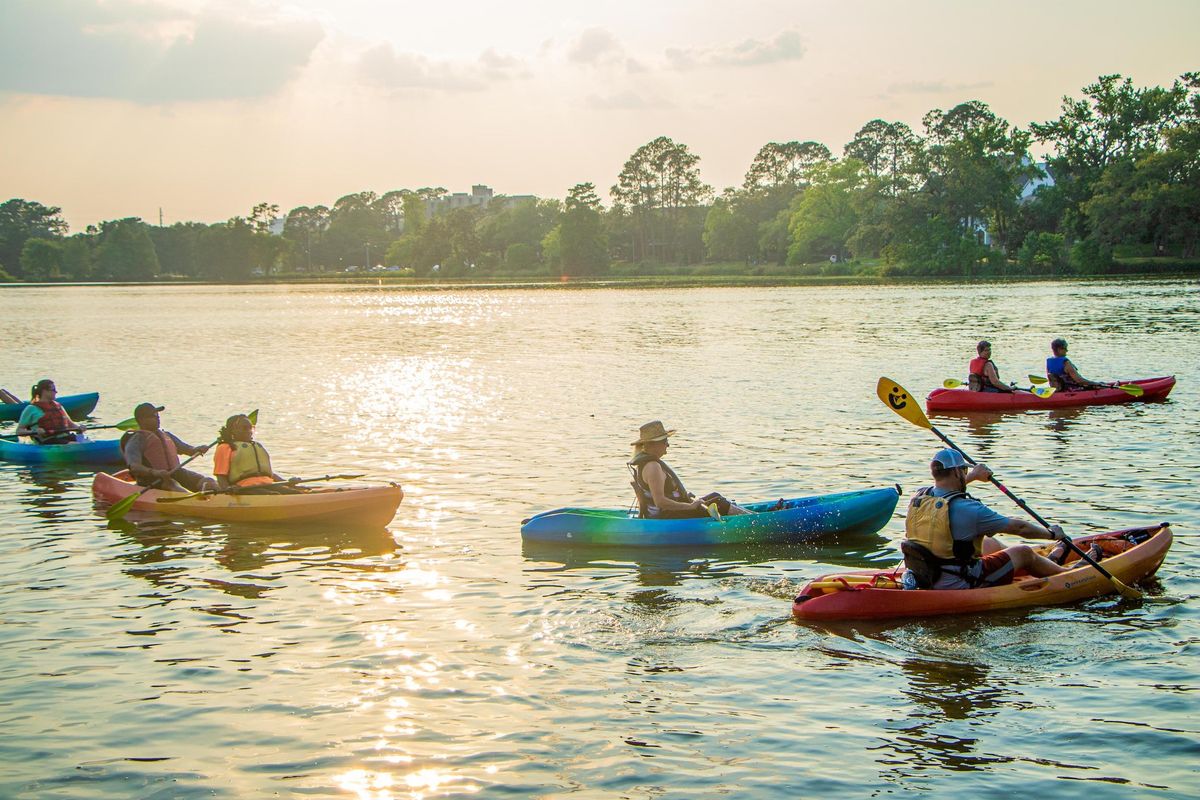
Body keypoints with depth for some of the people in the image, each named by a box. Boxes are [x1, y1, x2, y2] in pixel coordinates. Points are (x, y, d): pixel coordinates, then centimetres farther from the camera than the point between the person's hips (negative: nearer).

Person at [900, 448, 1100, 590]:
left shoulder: (917, 498, -5)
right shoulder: (967, 509, -24)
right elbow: (1019, 527, -11)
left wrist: (973, 476, 35)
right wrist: (1052, 533, 6)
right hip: (959, 586, -8)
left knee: (987, 542, 28)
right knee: (1024, 552, 11)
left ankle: (1047, 563, 48)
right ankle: (1071, 572, 37)